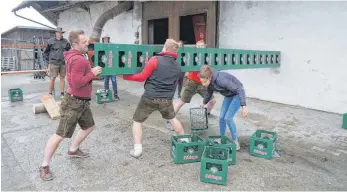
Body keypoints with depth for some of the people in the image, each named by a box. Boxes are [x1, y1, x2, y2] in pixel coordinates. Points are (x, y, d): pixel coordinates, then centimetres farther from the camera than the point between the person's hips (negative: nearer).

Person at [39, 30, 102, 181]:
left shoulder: (74, 56, 12)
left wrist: (91, 70, 6)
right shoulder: (78, 60, -22)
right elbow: (77, 83, -27)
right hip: (73, 102, -11)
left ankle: (73, 150, 42)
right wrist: (92, 73, -18)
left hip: (82, 101, 11)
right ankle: (44, 166, 11)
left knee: (89, 126, 25)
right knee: (60, 135, -3)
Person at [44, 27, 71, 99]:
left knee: (62, 78, 7)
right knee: (52, 78, -2)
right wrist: (48, 63, 2)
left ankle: (62, 94, 15)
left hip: (63, 63, 2)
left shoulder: (66, 42, 7)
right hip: (53, 63, -2)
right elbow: (46, 53, 7)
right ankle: (50, 94, 9)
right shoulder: (50, 41, 2)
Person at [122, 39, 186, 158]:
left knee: (137, 121, 11)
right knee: (172, 118, 29)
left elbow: (142, 77, -8)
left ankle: (137, 150, 6)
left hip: (150, 97, -4)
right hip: (167, 99, 5)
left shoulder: (156, 60, -9)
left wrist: (125, 76, 3)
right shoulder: (178, 67, 8)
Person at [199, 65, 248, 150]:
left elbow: (239, 89, -35)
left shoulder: (221, 79, -37)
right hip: (228, 95, 7)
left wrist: (243, 106, -40)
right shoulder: (209, 82, -12)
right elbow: (209, 93, 11)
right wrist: (204, 103, 27)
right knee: (221, 117, 3)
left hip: (238, 94, -7)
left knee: (228, 118, -13)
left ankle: (235, 142, 2)